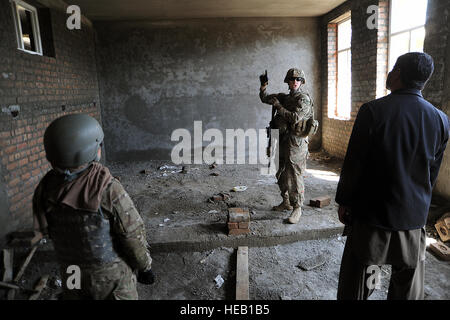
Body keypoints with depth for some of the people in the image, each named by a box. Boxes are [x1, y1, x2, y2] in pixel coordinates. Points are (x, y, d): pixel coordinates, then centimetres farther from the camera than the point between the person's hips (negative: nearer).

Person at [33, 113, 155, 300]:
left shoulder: (45, 188, -14)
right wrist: (144, 266, -5)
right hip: (112, 272, -4)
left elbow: (44, 231, 2)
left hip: (72, 273, 4)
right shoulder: (108, 189, -29)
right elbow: (133, 236, -20)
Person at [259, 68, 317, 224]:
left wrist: (278, 106, -13)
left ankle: (297, 208, 2)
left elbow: (295, 118, -21)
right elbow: (264, 98, 21)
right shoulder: (284, 97, 14)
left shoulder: (304, 98, -9)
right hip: (283, 140, 8)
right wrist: (264, 85, 5)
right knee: (281, 174, 16)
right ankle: (286, 202, 31)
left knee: (294, 175, -8)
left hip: (296, 142, -8)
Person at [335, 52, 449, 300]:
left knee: (355, 288, 10)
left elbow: (353, 163, -12)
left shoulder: (372, 111, -15)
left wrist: (344, 201, 1)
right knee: (407, 289, 20)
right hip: (414, 217, 4)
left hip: (371, 215, -4)